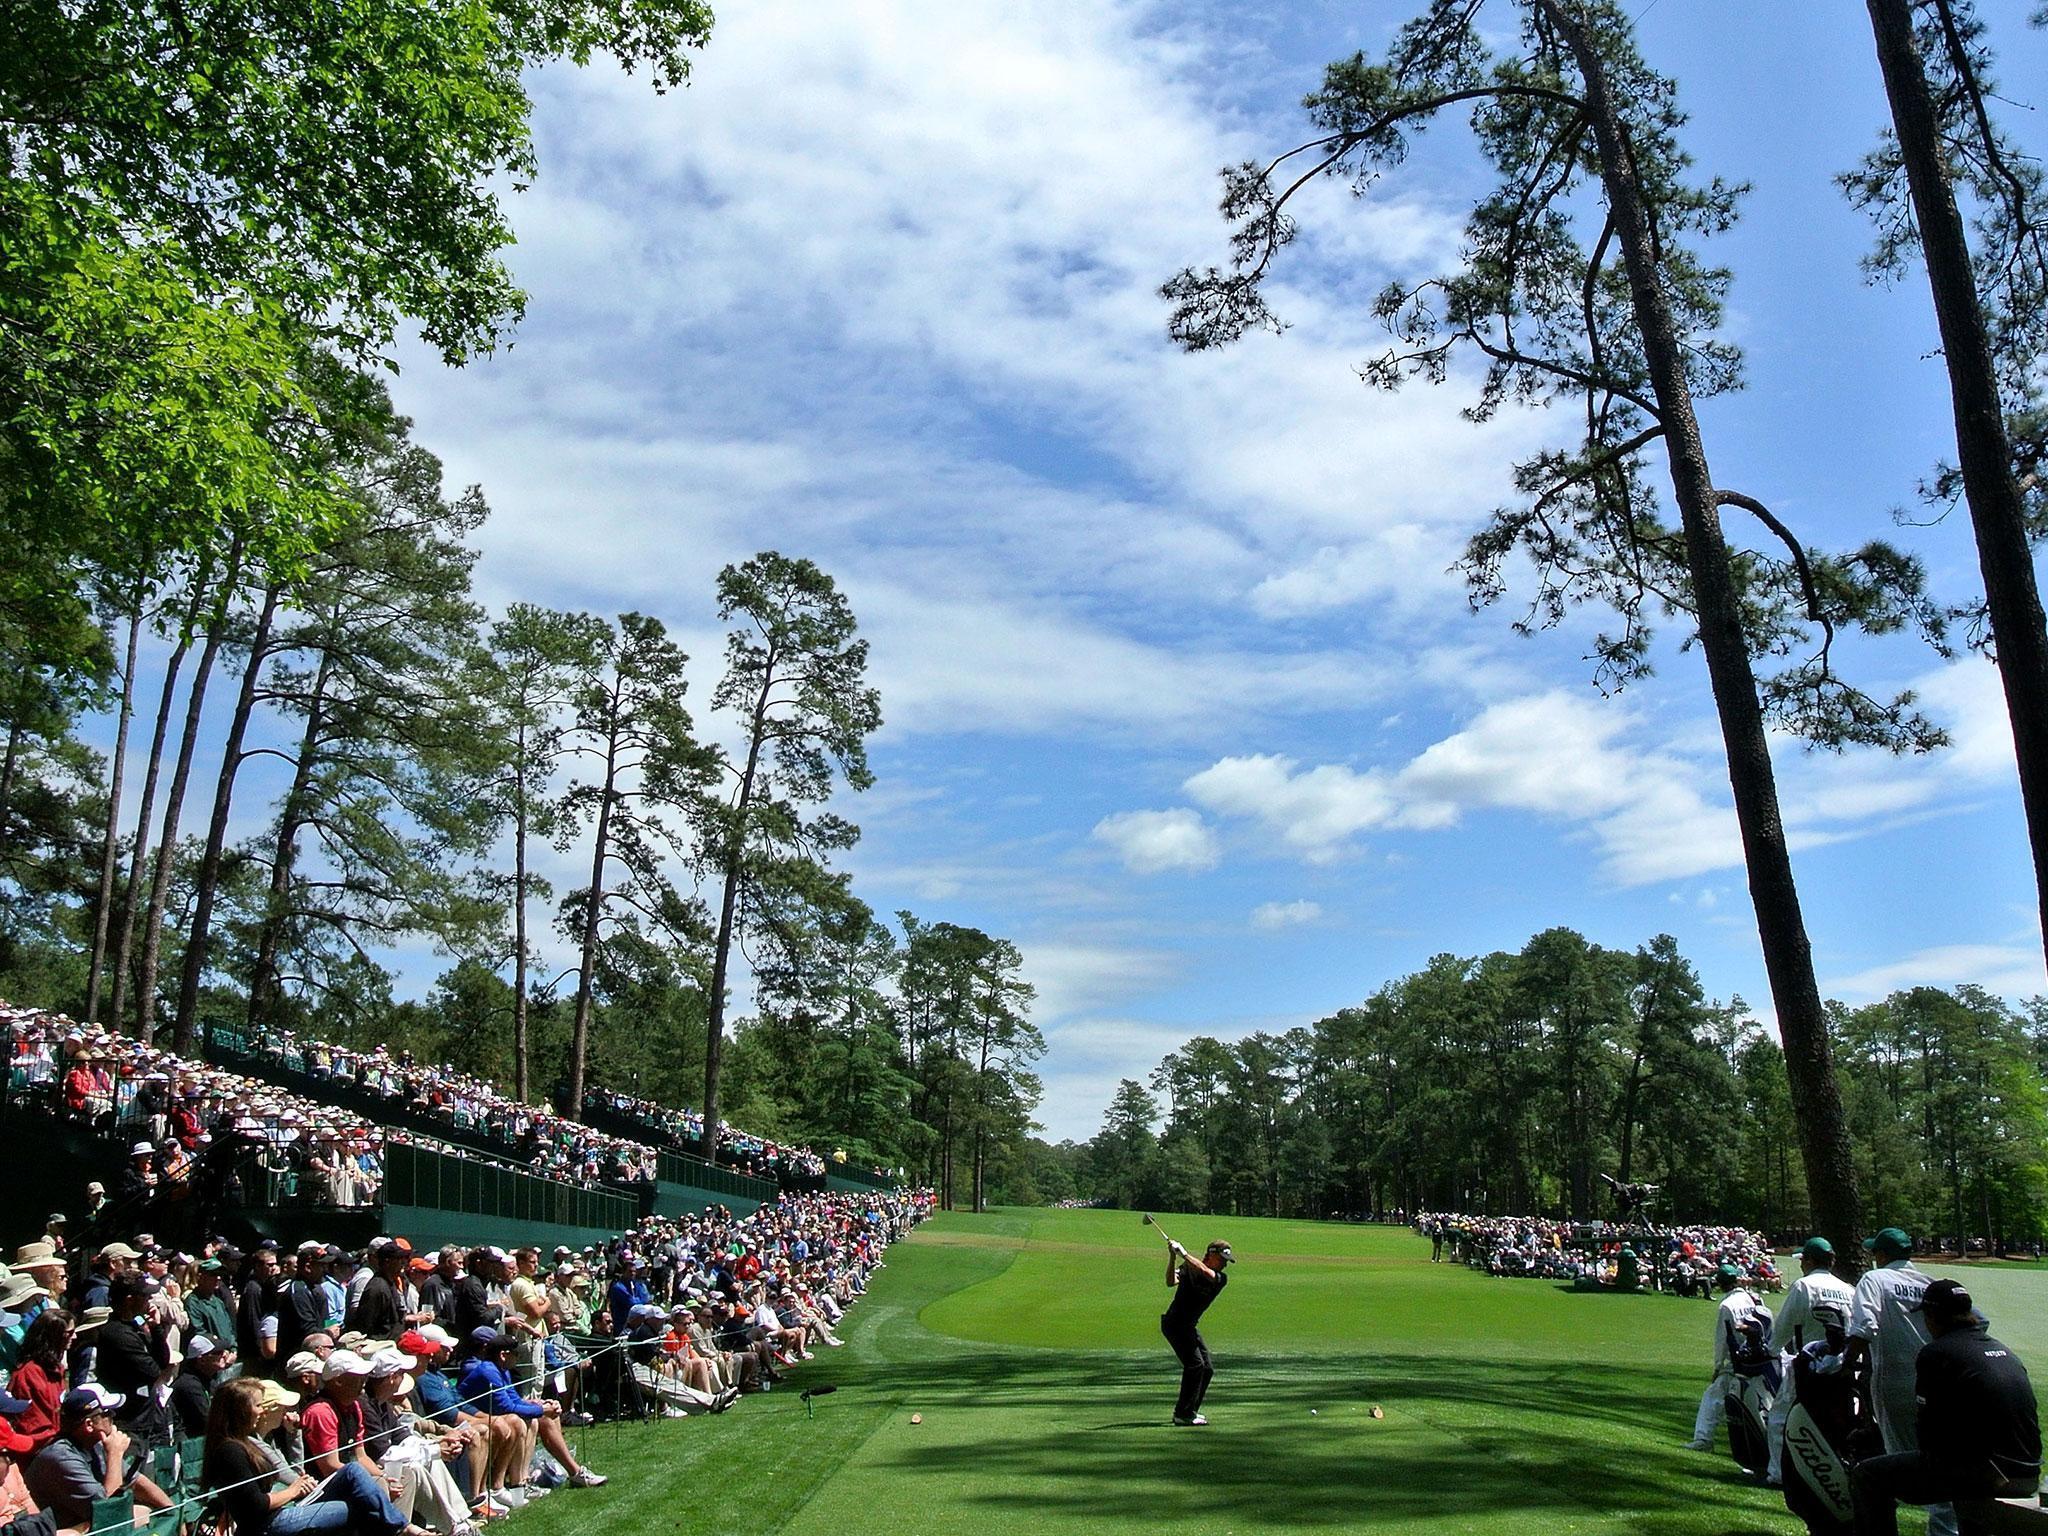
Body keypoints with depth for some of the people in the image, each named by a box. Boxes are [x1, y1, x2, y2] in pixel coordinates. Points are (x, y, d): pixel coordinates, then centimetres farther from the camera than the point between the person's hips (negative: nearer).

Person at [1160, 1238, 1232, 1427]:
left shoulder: (1222, 1279, 0)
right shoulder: (1188, 1268, -8)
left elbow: (1206, 1273, -22)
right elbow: (1171, 1282, -25)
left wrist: (1184, 1254, -28)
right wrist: (1172, 1257, -34)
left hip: (1190, 1327, 7)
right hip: (1174, 1324, -7)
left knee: (1207, 1369, 9)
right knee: (1194, 1364, -18)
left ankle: (1190, 1412, 21)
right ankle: (1183, 1414, -14)